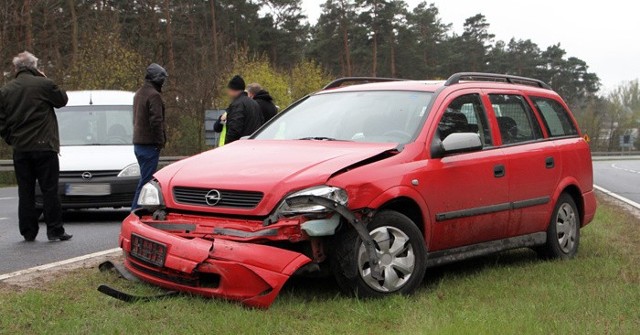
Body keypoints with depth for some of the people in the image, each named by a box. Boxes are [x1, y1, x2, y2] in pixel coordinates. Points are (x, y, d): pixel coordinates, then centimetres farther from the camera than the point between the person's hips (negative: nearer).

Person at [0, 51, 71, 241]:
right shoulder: (44, 84, -9)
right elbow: (62, 100, 6)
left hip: (20, 149, 4)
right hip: (44, 147, -4)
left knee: (25, 192, 9)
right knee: (49, 190, 2)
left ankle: (28, 232, 11)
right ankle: (54, 230, 1)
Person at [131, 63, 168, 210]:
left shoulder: (139, 93, 17)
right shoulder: (154, 95, -14)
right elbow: (156, 121, -20)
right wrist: (160, 141, -14)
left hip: (138, 143, 10)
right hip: (150, 144, -10)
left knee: (145, 178, 15)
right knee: (146, 180, -8)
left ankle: (138, 209, 17)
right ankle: (136, 210, -10)